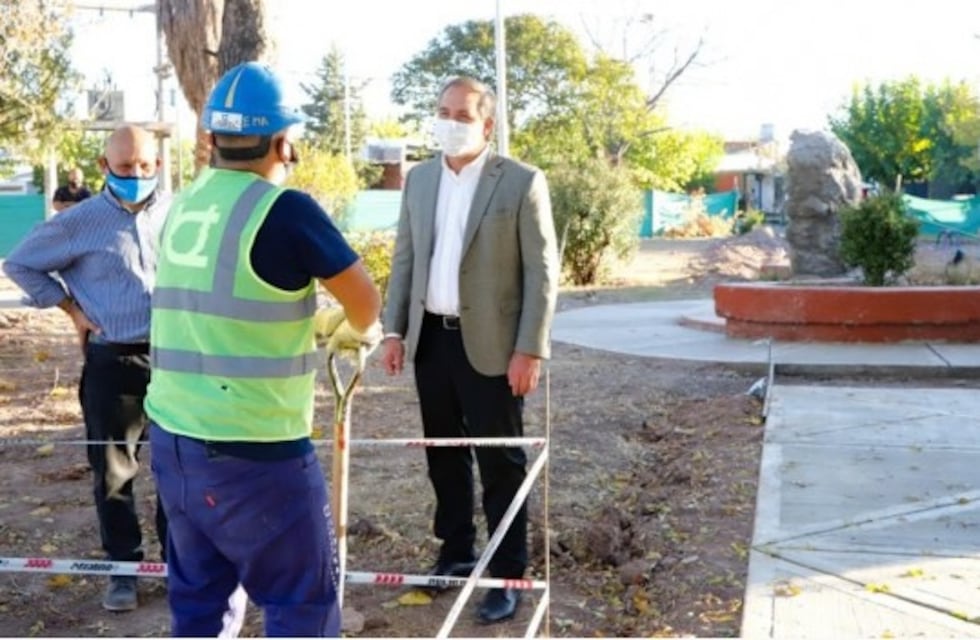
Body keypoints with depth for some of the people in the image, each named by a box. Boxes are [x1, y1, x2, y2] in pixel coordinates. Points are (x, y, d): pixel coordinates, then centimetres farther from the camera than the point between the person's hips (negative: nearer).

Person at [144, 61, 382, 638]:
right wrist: (358, 332, 18)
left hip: (173, 438, 7)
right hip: (252, 449, -7)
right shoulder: (285, 209, -13)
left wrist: (312, 328, 30)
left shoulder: (185, 206, 9)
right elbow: (365, 301, -4)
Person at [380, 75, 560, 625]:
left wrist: (530, 349, -14)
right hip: (431, 338, 5)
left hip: (491, 344, -5)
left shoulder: (523, 182, -8)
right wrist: (394, 330, 6)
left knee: (500, 462, 3)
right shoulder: (420, 179, 8)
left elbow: (542, 272, -9)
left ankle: (508, 574, 14)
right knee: (444, 455, 15)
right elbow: (405, 258, 12)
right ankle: (457, 553, 31)